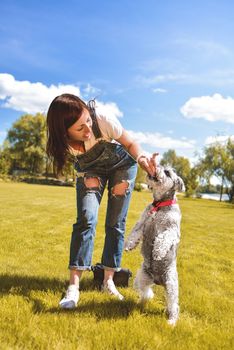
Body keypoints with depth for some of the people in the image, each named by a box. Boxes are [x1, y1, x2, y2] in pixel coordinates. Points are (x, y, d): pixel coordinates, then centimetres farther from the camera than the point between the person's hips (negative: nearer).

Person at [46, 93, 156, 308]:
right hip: (90, 169, 1)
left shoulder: (103, 121, -36)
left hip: (122, 164, 0)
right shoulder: (62, 140, -29)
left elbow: (130, 144, -20)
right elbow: (80, 166, -7)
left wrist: (141, 158, -38)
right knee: (86, 219, -17)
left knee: (116, 224, -4)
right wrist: (87, 177, -21)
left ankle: (109, 280, 9)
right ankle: (74, 286, -10)